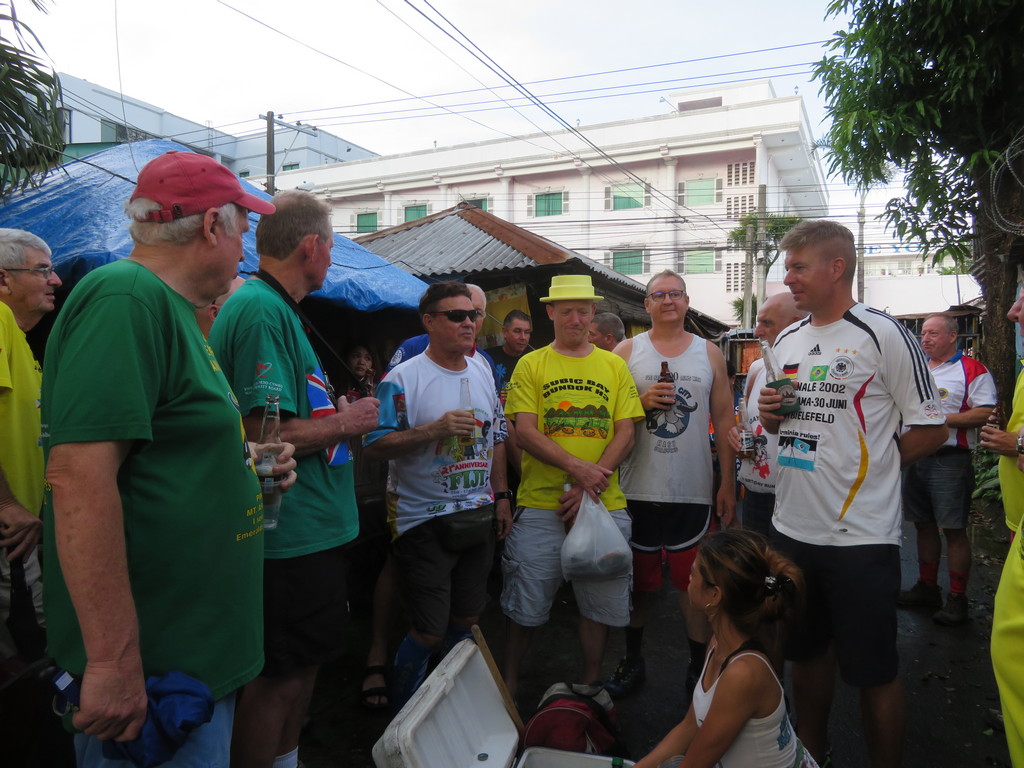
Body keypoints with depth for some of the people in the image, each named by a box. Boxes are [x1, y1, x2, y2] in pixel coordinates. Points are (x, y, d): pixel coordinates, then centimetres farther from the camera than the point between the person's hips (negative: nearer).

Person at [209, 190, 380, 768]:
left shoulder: (276, 307, 14)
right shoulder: (263, 311, -19)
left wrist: (339, 412, 13)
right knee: (281, 676, 5)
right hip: (291, 537, -11)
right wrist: (346, 422, -14)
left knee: (306, 663, 23)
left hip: (311, 529, 11)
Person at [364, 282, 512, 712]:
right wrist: (435, 430, -27)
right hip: (424, 520, -6)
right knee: (430, 631, -2)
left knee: (466, 621, 16)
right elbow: (375, 446, -17)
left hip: (479, 515, 6)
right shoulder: (404, 378, -12)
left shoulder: (483, 372, 8)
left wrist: (500, 495, 11)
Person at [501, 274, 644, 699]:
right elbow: (525, 432, -6)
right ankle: (509, 682, 29)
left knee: (601, 602, 12)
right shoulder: (531, 365, 3)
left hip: (603, 504, 2)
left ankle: (590, 685, 33)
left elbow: (626, 434, 2)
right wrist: (577, 467, -18)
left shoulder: (614, 365, 8)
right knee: (526, 604, 7)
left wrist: (588, 487, -10)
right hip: (541, 505, -2)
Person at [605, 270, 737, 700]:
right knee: (637, 581, 11)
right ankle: (632, 661, 29)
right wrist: (641, 402, -16)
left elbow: (724, 418, 7)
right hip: (638, 488, 0)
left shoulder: (710, 354, 7)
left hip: (694, 490, 0)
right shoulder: (626, 352, 4)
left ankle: (700, 666, 24)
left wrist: (728, 482, 2)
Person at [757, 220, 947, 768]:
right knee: (806, 652, 20)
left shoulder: (882, 334, -9)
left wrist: (871, 467, -5)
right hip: (792, 528, 6)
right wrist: (769, 414, -2)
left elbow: (930, 430, -8)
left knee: (873, 672, 8)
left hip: (860, 535, -6)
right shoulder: (785, 341, 10)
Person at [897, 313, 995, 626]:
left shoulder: (972, 370, -5)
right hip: (914, 457, 6)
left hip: (950, 460, -6)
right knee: (923, 525, 14)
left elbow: (986, 413, -15)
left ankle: (957, 599, 9)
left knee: (953, 529, -1)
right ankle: (927, 588, 26)